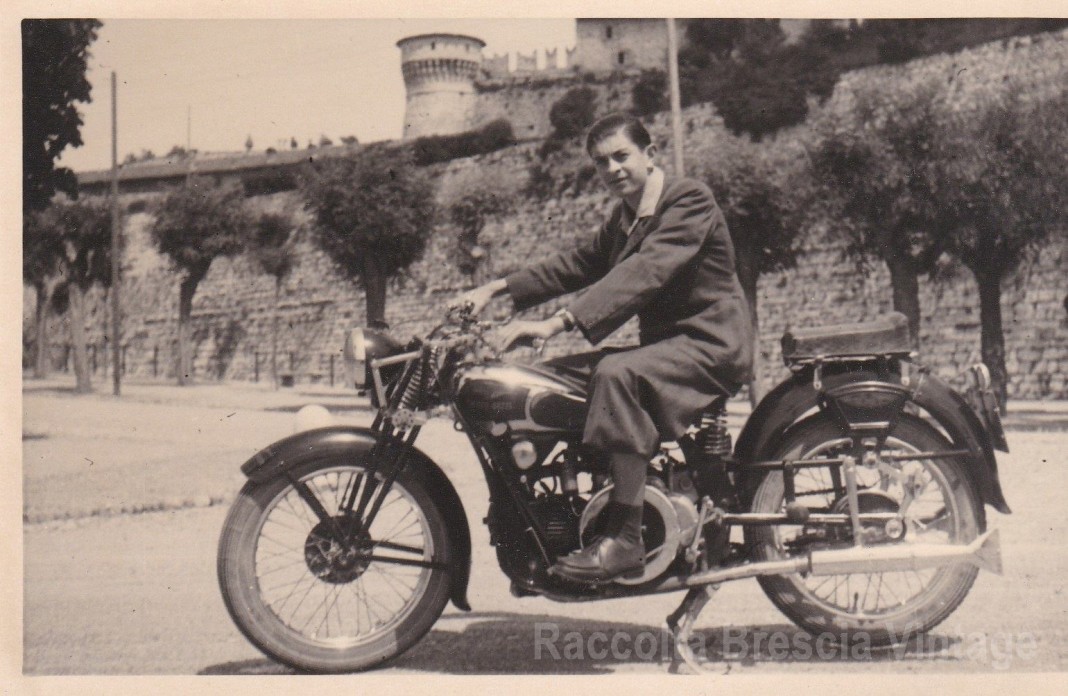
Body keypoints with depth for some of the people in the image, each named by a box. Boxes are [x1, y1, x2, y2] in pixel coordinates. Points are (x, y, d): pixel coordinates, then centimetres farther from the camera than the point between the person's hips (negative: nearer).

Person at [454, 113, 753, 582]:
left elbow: (644, 274, -28)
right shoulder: (624, 218, 17)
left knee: (617, 375, -35)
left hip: (711, 344, -9)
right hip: (664, 345, 10)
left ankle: (625, 540, -35)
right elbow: (579, 263, 18)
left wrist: (557, 323, -37)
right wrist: (497, 289, 3)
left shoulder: (689, 199, -13)